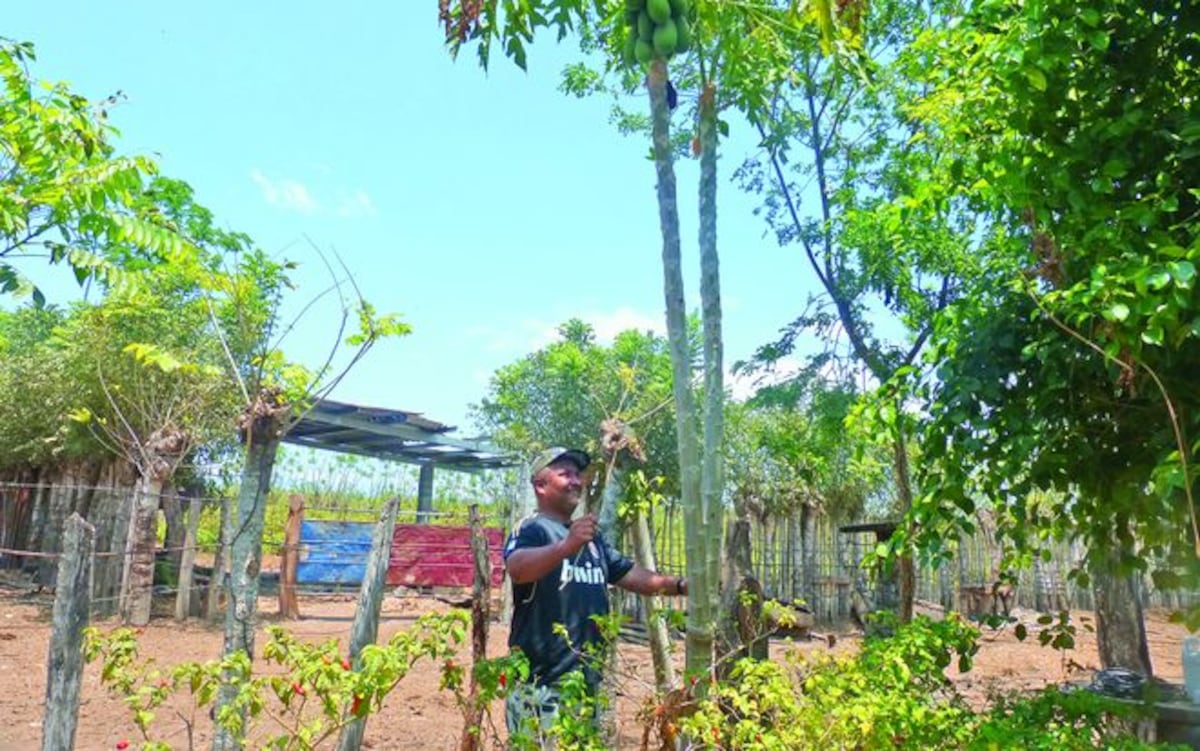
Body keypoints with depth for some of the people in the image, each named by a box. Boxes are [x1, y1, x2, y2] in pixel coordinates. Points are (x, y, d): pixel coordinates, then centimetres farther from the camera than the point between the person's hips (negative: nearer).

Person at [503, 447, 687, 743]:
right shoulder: (531, 529, -9)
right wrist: (566, 546, -48)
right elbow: (517, 568, -30)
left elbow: (631, 575, 19)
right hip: (542, 683, -8)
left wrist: (680, 585, 4)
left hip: (589, 679, 8)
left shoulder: (592, 537, 17)